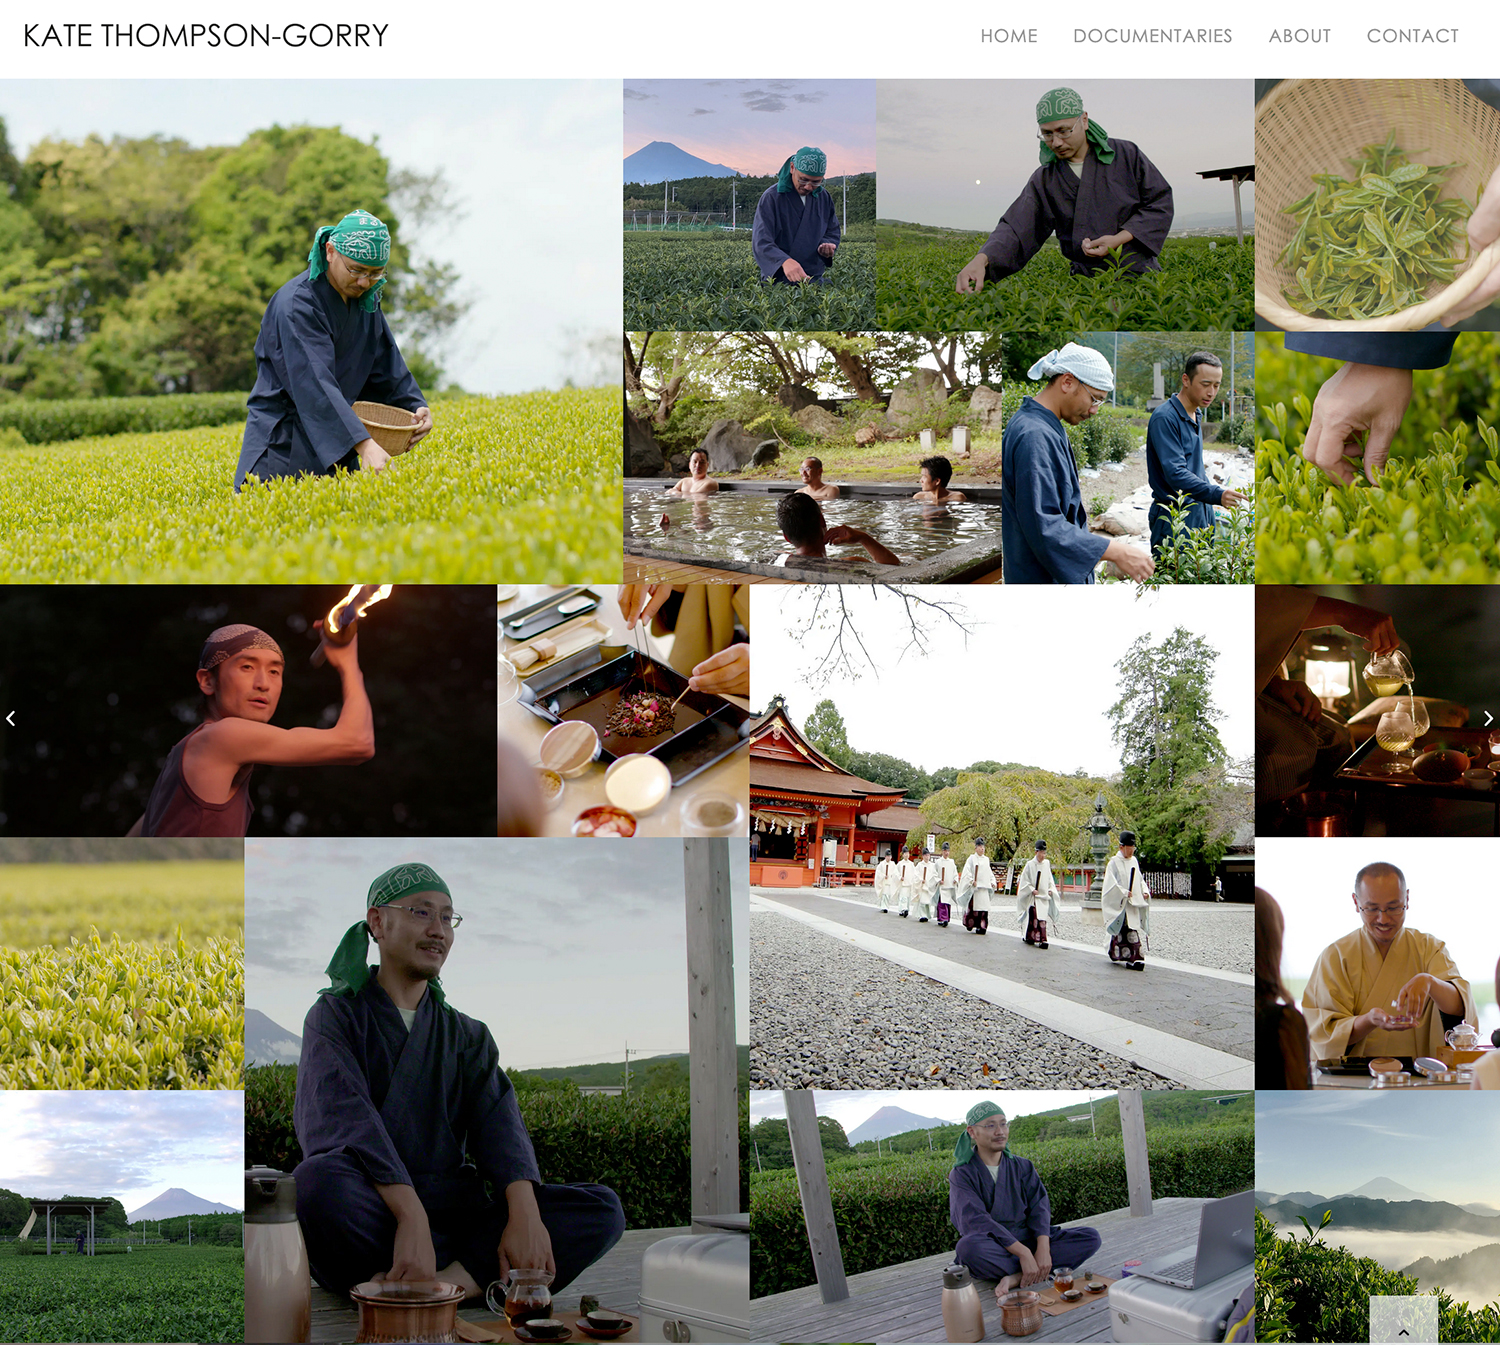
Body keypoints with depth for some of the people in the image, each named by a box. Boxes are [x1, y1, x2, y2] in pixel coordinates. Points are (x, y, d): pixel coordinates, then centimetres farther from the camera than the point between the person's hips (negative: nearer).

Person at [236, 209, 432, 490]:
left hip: (335, 442, 7)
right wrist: (362, 443, -40)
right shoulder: (296, 304, -21)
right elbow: (314, 383, -31)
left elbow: (387, 365, 13)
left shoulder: (366, 298, 5)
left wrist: (416, 405, -8)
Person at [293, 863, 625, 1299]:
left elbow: (498, 1121, 2)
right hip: (372, 1218, -5)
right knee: (318, 1180, -38)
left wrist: (525, 1213, -20)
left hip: (453, 1215, 5)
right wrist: (412, 1219, -31)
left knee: (602, 1210, -17)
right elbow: (344, 1120, -13)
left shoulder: (467, 1036, 21)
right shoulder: (336, 1015, 6)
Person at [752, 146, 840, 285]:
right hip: (778, 281, -5)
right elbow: (761, 242, -17)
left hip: (815, 279, 5)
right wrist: (784, 261, -37)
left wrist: (828, 245, -2)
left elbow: (832, 233, 26)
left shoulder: (824, 198, 14)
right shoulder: (771, 198, -5)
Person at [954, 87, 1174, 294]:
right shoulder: (1043, 181, 7)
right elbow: (1015, 229, -4)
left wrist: (1119, 239, -10)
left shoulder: (1126, 155, 4)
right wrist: (981, 260, -26)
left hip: (1140, 274, -2)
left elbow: (1160, 202, 6)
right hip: (1086, 280, 2)